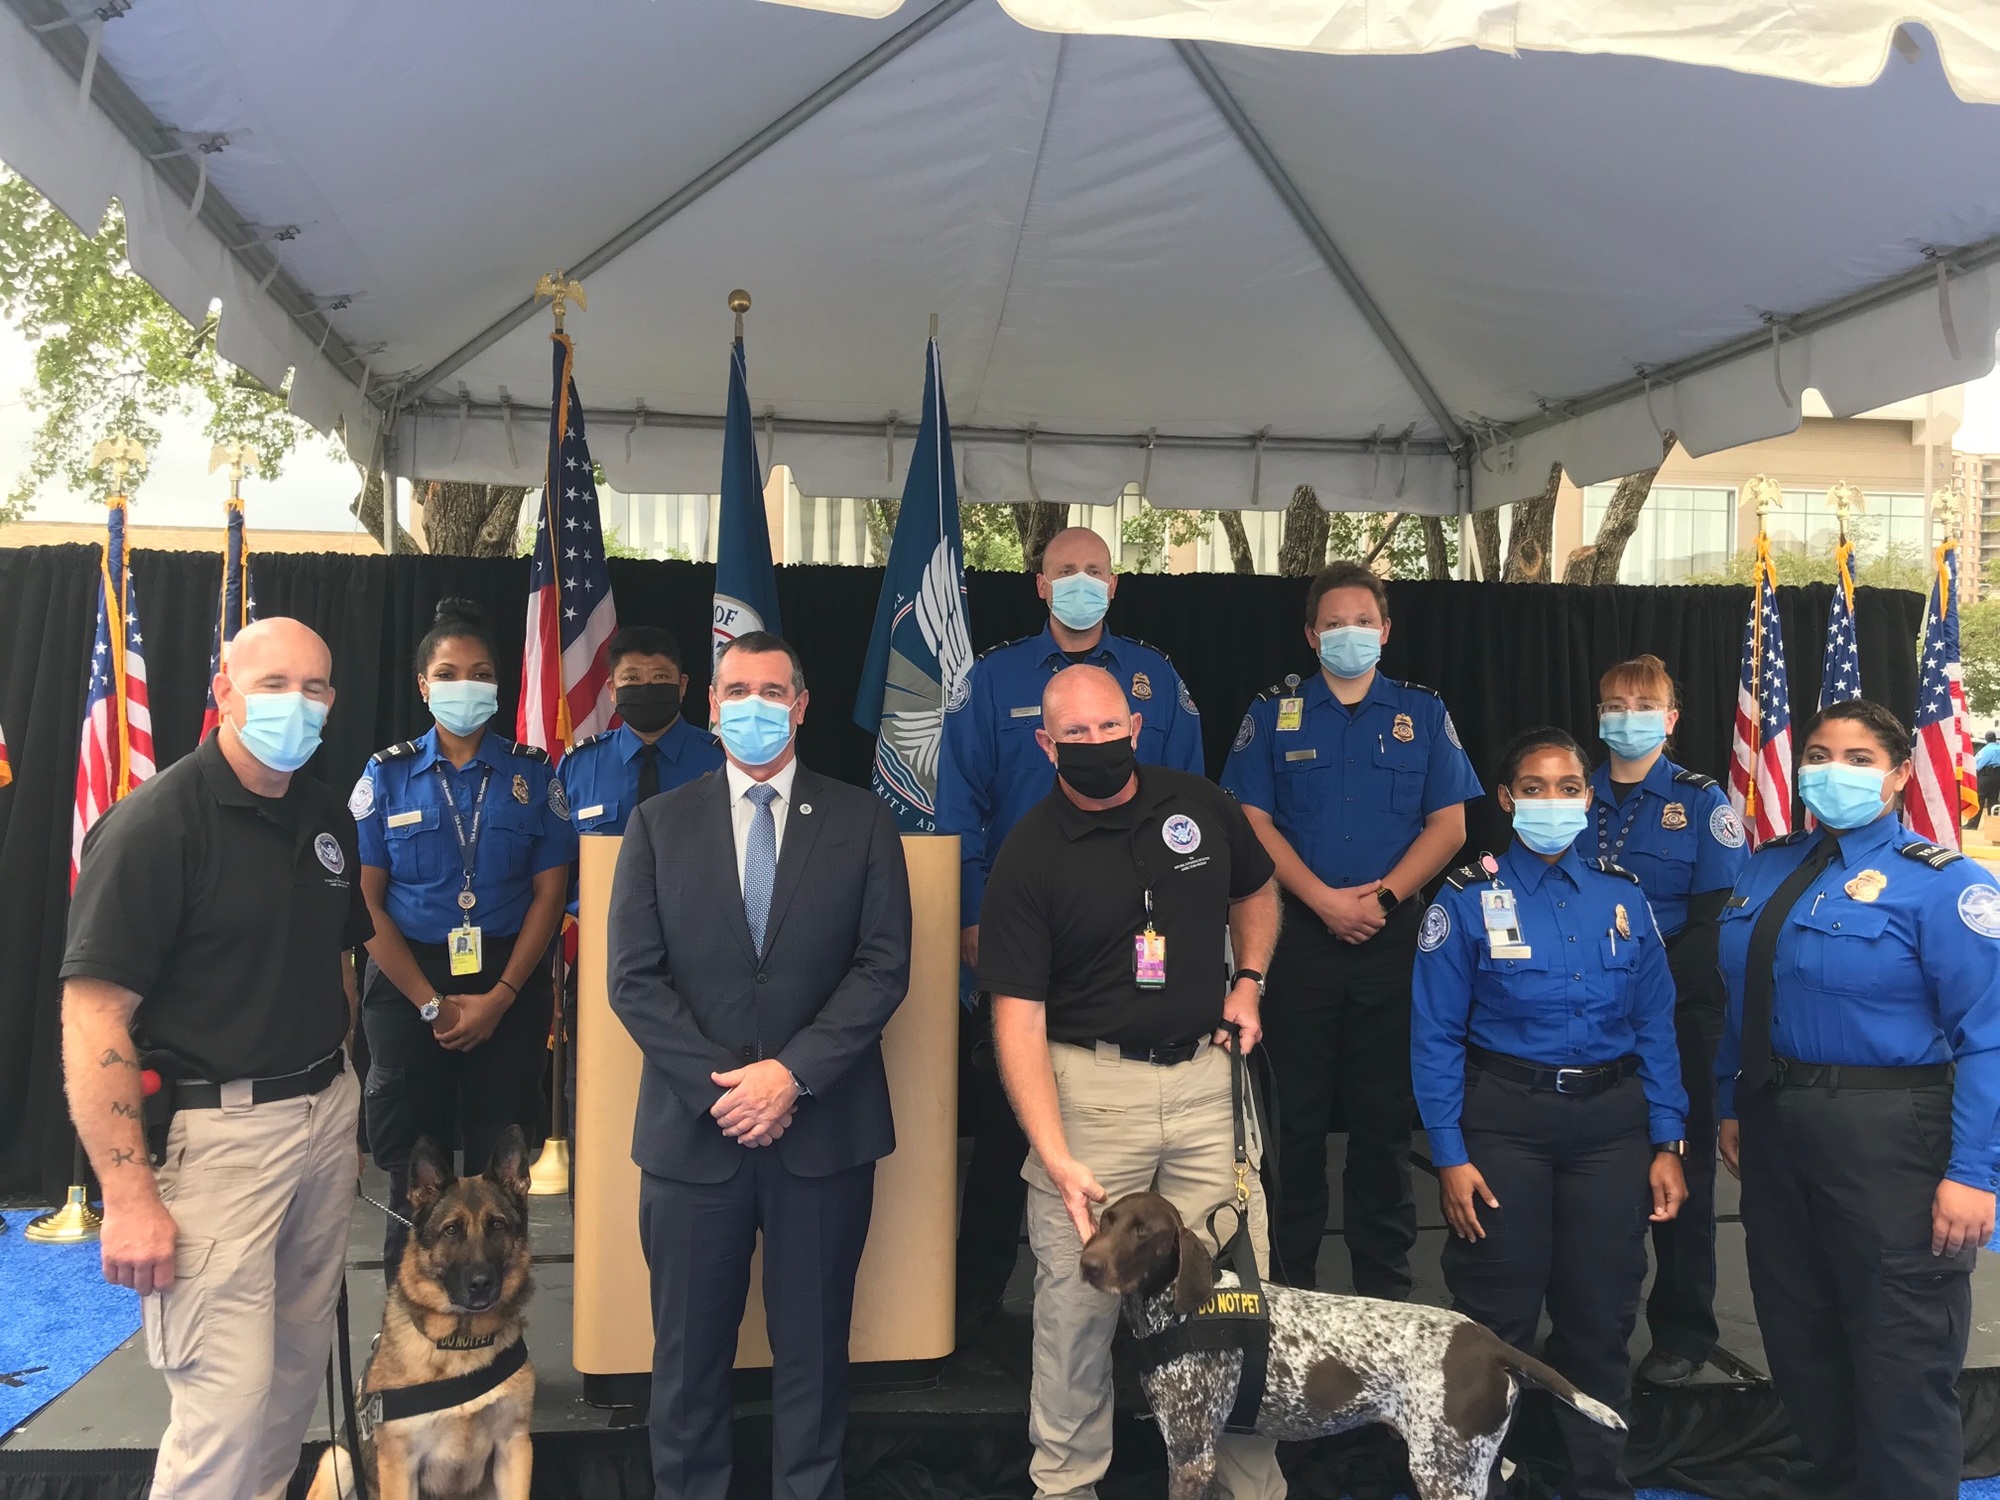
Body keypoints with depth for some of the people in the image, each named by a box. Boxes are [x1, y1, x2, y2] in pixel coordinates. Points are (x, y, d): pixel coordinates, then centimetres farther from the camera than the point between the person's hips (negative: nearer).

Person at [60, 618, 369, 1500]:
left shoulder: (327, 822, 8)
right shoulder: (154, 824, -14)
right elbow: (92, 1018, -18)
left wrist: (340, 1099, 14)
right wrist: (128, 1197, -20)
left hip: (325, 1118, 7)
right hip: (214, 1133, -7)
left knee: (299, 1361, 18)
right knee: (229, 1392, -4)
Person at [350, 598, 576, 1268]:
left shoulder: (531, 774, 2)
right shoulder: (387, 774, 1)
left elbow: (549, 892, 0)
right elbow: (365, 901, -2)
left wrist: (500, 998, -9)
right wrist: (432, 1004, -9)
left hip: (510, 987, 0)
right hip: (409, 984, 0)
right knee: (411, 1171, 7)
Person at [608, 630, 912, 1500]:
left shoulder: (862, 822, 3)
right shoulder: (659, 825, 5)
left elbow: (884, 967, -4)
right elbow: (634, 978, -1)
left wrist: (792, 1073, -14)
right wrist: (723, 1086, -10)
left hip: (824, 1128, 0)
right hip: (693, 1128, 1)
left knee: (814, 1349, 12)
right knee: (689, 1354, 11)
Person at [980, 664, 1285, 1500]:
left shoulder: (1202, 807, 2)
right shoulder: (1029, 857, -9)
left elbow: (1255, 893, 23)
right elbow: (1018, 1016, -13)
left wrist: (1248, 981, 5)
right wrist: (1056, 1157, -23)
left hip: (1206, 1076, 3)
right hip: (1089, 1084, -2)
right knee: (1078, 1296, 3)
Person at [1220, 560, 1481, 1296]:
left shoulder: (1423, 713, 8)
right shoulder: (1274, 712, 6)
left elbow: (1448, 823, 3)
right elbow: (1253, 821, -2)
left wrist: (1383, 894, -10)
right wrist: (1323, 899, -12)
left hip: (1392, 939, 1)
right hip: (1299, 936, 0)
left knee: (1384, 1115, 8)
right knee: (1298, 1113, 6)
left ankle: (1385, 1284, 20)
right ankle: (1292, 1278, 18)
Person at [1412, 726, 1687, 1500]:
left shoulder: (1623, 895, 5)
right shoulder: (1468, 897, -5)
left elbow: (1654, 1025, 7)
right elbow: (1436, 1035, -7)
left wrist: (1666, 1144, 2)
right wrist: (1449, 1154, -11)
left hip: (1611, 1121, 3)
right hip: (1505, 1121, -3)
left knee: (1600, 1317, 14)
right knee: (1498, 1320, 6)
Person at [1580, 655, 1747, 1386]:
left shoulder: (1701, 800, -2)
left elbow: (1716, 917, -8)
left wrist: (1650, 979, -16)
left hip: (1675, 1015, -3)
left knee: (1679, 1166, 7)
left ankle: (1683, 1329, 21)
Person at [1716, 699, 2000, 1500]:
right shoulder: (1767, 868, 7)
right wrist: (1732, 1106, 11)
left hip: (1889, 1137, -6)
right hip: (1775, 1126, 7)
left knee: (1900, 1356, 5)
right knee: (1797, 1336, 19)